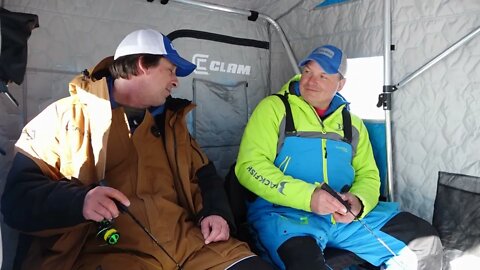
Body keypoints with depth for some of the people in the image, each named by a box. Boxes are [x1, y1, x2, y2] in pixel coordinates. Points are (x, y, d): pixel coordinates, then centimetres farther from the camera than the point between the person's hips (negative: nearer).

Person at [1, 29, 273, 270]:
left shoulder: (171, 121, 22)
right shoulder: (67, 116, 6)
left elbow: (203, 175, 27)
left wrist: (216, 212, 5)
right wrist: (79, 201, -20)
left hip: (188, 239, 5)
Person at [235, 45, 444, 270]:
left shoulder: (352, 124, 18)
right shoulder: (273, 108, 2)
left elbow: (368, 175, 15)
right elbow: (250, 166, -8)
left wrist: (358, 203, -10)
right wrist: (307, 196, -19)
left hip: (344, 216, 5)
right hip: (284, 212, -5)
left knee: (424, 241, -5)